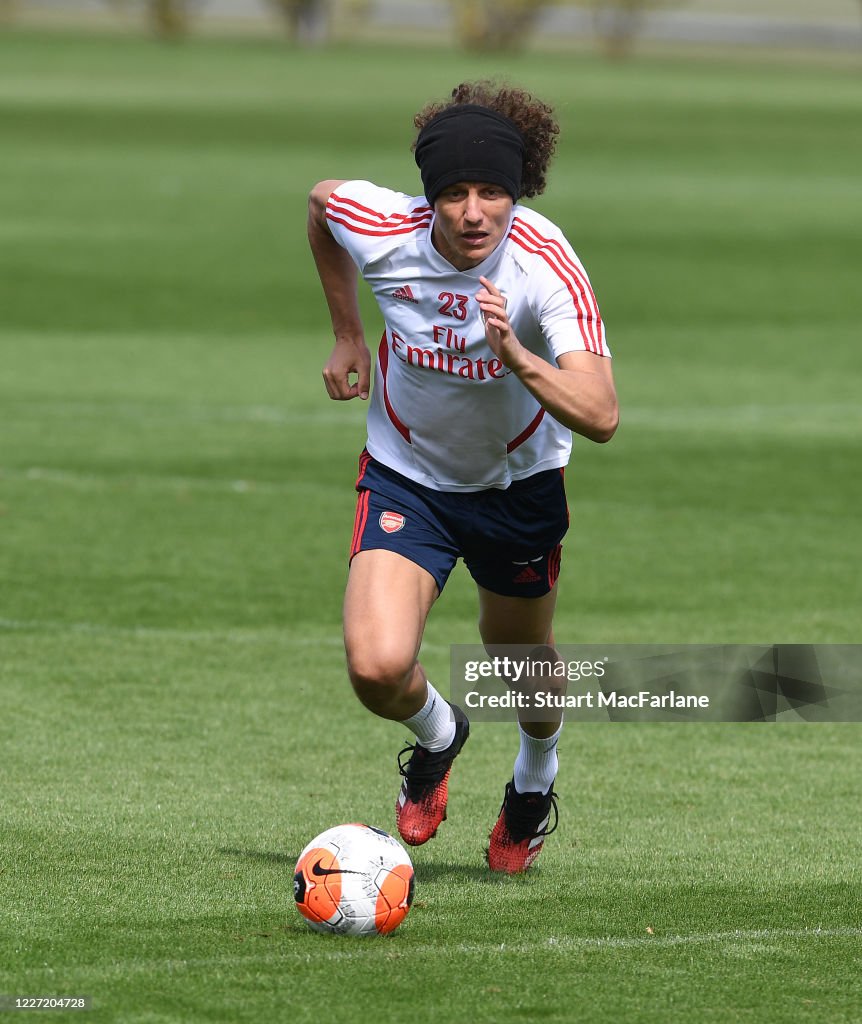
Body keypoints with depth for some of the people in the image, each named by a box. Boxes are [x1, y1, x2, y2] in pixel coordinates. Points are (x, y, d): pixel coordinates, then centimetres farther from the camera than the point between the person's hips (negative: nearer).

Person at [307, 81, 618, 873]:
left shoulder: (547, 265, -30)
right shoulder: (380, 230, -25)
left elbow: (600, 417, -36)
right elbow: (320, 199, 3)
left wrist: (516, 355, -51)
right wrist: (348, 334, 6)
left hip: (518, 481, 0)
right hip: (407, 474, 0)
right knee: (377, 666, -18)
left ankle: (535, 777, 55)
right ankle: (436, 735, 19)